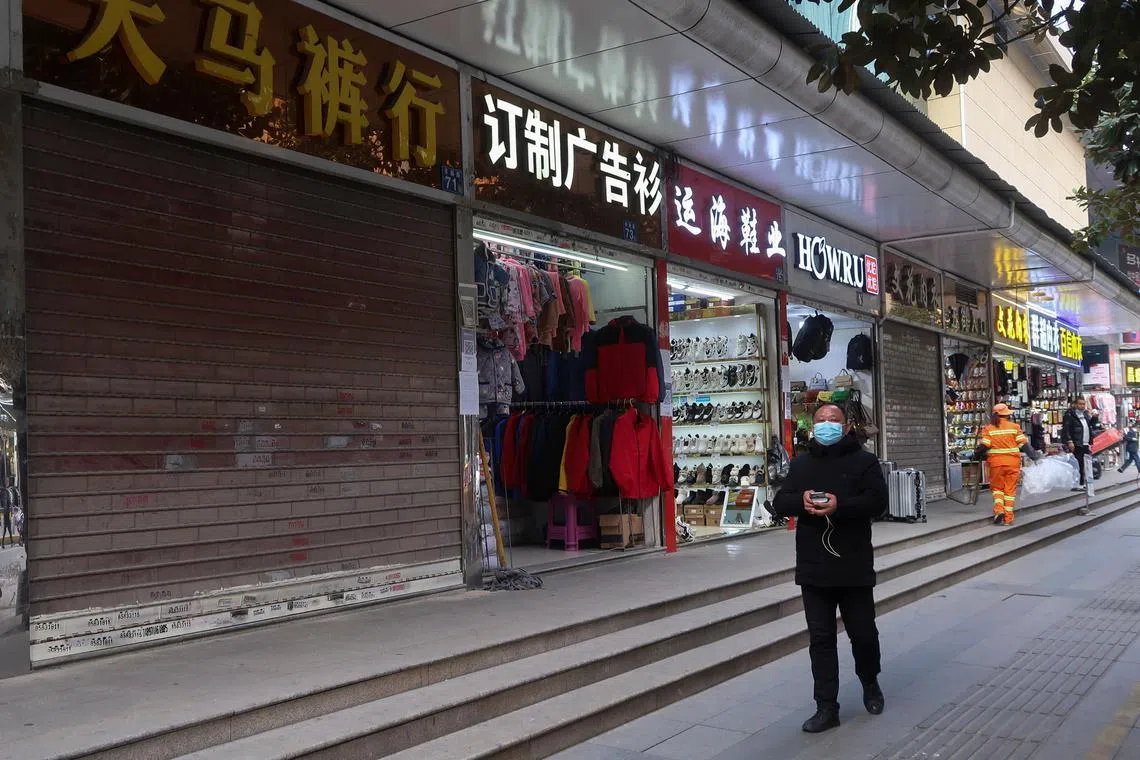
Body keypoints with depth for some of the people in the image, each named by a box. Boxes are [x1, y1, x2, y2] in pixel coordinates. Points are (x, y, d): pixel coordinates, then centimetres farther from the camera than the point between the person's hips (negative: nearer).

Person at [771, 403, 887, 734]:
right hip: (813, 567, 3)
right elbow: (779, 504, 5)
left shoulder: (864, 461, 0)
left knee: (863, 633, 10)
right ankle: (827, 708, 10)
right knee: (820, 639, 4)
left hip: (854, 566, -3)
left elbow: (877, 501, -13)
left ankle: (870, 683, 39)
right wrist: (801, 500, -17)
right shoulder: (800, 464, 11)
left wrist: (840, 505, -27)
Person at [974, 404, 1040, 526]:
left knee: (997, 487, 15)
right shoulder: (1015, 427, 1)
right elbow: (1023, 444, -3)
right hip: (1013, 462, 0)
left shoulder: (988, 429, 0)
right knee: (1010, 489, 7)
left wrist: (976, 455, 7)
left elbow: (984, 446, -7)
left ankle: (999, 510, -8)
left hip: (996, 462, 0)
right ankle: (1008, 518, 6)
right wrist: (1033, 455, 4)